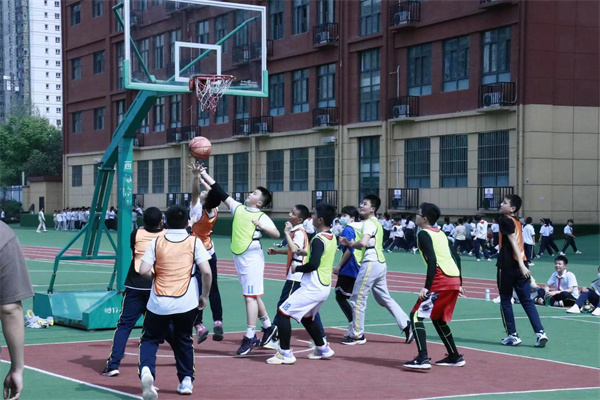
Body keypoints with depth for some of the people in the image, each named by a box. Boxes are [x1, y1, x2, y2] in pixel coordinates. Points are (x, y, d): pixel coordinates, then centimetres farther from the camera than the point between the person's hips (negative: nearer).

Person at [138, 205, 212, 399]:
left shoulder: (156, 242, 0)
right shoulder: (194, 242, -1)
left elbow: (143, 271, -8)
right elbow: (206, 272, -8)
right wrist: (205, 296, 5)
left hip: (159, 303, 0)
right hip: (186, 303, 1)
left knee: (150, 339, 11)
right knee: (183, 341, 21)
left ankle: (146, 370, -16)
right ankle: (186, 381, 23)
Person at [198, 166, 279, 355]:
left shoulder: (262, 217, -8)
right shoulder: (238, 208, 8)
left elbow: (277, 235, -14)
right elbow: (221, 193, 6)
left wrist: (262, 226, -29)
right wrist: (204, 175, 3)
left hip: (252, 257, -7)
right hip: (238, 256, 7)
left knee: (250, 295, -9)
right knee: (252, 295, 17)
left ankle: (250, 337, -7)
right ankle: (268, 327, 31)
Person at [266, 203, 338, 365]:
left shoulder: (318, 239, -18)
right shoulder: (331, 237, 9)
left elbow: (313, 265, -25)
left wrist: (297, 269, -9)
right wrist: (307, 252, 16)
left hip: (312, 288, -9)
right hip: (324, 287, 9)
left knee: (283, 312, -6)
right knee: (306, 317, 28)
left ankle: (285, 353, -8)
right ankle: (323, 348, 32)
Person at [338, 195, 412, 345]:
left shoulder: (369, 223, -11)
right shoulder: (376, 222, 19)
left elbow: (363, 243, -27)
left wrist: (350, 244, -8)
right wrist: (348, 243, 9)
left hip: (371, 263, -10)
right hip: (380, 263, 10)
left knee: (358, 299, -2)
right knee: (384, 298, 15)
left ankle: (357, 335, 4)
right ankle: (406, 325, 10)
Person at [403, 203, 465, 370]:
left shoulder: (423, 234, -3)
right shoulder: (441, 234, 21)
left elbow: (432, 260, -16)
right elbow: (456, 257, 21)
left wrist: (427, 287, -18)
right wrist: (459, 283, 24)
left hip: (441, 281, -8)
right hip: (454, 280, 8)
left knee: (416, 316, -5)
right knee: (438, 318, 23)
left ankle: (423, 359, -18)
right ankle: (455, 357, 25)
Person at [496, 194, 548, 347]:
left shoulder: (505, 221, -9)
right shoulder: (517, 222, 15)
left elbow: (514, 242, -18)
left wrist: (521, 265, -25)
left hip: (507, 267, -7)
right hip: (520, 266, 7)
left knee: (505, 300, 6)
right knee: (527, 301, 8)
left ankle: (512, 335, 7)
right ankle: (540, 332, -4)